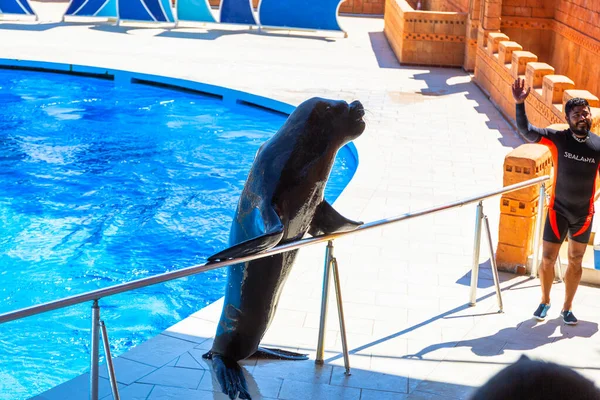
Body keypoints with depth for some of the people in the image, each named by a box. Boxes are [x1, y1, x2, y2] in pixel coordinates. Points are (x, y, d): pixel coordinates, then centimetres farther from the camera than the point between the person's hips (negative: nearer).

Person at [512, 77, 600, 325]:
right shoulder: (558, 139, -13)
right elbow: (526, 131, -22)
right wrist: (520, 105, -36)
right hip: (558, 211, -1)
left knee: (575, 261, 13)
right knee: (548, 259, 5)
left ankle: (567, 308, 29)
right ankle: (545, 301, 29)